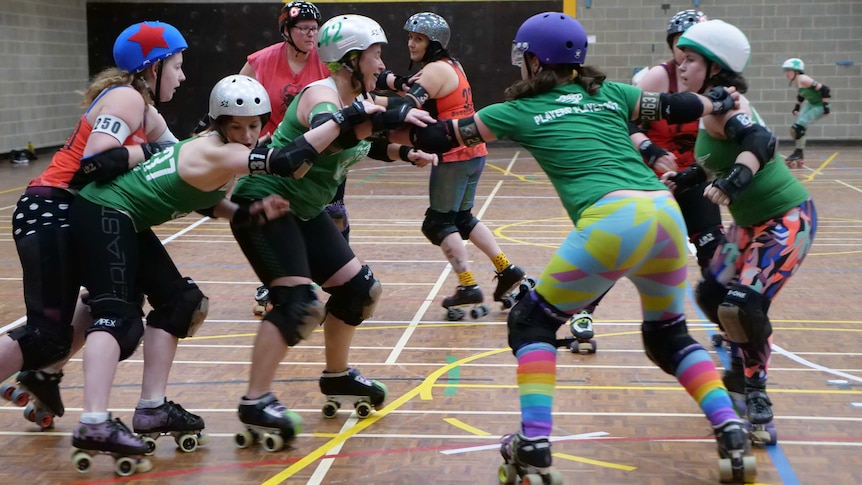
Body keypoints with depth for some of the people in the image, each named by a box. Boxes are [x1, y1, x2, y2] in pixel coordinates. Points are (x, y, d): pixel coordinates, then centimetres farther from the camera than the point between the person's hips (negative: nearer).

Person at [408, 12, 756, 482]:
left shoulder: (520, 111, 14)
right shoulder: (610, 93, 22)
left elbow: (439, 136, 21)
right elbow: (676, 108, 23)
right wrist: (718, 102, 41)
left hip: (614, 221, -5)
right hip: (666, 214, 5)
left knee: (531, 322, 14)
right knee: (668, 335, 26)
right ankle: (732, 433, 10)